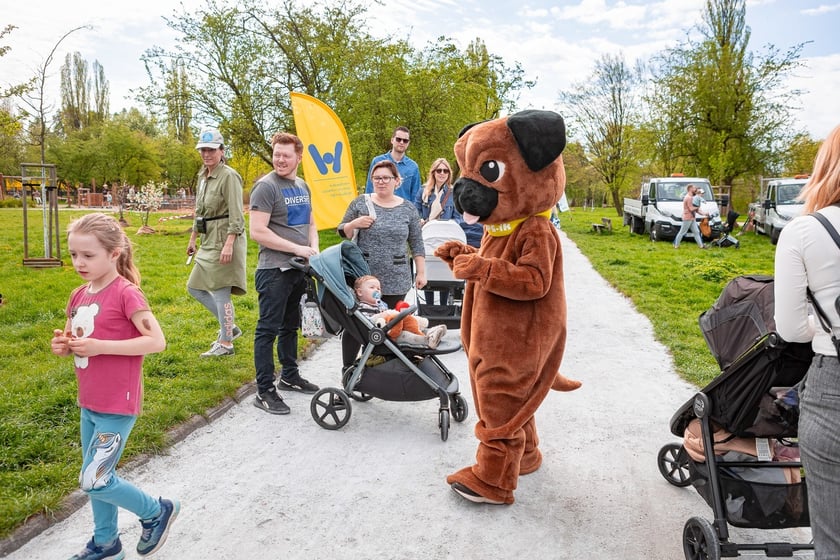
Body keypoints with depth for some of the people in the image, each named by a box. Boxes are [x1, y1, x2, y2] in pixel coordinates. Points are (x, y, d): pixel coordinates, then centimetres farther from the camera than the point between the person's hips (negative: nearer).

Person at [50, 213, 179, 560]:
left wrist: (99, 346, -23)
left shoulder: (126, 293, -17)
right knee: (97, 477, 18)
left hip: (117, 406, -8)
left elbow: (157, 341, -22)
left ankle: (157, 511, 19)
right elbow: (73, 340, 18)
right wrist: (63, 345, -6)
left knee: (95, 482, -3)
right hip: (88, 403, 8)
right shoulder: (79, 295, 5)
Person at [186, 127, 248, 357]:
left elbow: (236, 215, -19)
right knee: (195, 287, 13)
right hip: (209, 241, 10)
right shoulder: (203, 176, 14)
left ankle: (225, 343, 9)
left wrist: (229, 244, -26)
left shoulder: (229, 176, -12)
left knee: (221, 292, -4)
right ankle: (230, 327, 24)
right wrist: (193, 239, 23)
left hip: (225, 239, -10)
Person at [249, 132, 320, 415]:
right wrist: (296, 248, -18)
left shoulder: (303, 186, 13)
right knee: (268, 329, -3)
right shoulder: (266, 186, -11)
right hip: (274, 271, -8)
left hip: (299, 269, 8)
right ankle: (264, 392, 3)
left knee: (290, 326, 19)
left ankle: (289, 376, 34)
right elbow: (257, 232, -19)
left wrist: (313, 247, 3)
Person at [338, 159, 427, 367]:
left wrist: (421, 273, 3)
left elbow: (416, 244, 7)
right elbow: (342, 232, 7)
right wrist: (355, 223, -12)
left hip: (395, 281, 1)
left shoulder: (408, 208, 5)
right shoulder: (360, 203, 3)